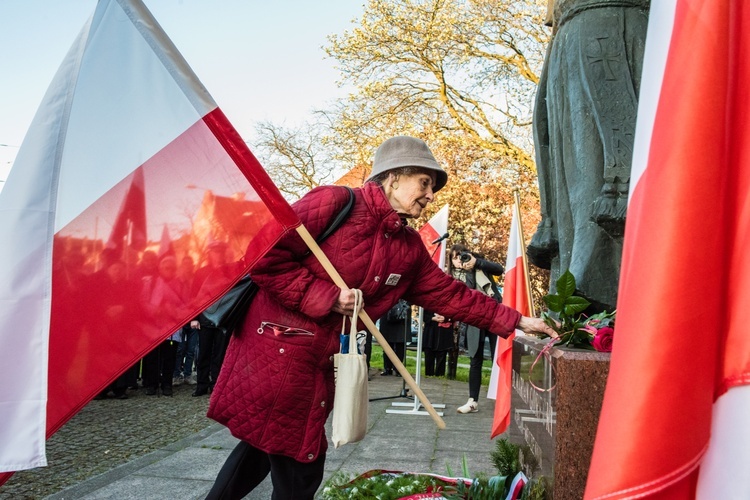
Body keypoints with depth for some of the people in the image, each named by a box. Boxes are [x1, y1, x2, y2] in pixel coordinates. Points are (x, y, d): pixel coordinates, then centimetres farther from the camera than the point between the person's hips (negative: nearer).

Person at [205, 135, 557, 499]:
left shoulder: (410, 247, 9)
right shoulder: (336, 203, -14)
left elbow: (449, 294, 14)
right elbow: (262, 254, -17)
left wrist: (515, 321, 12)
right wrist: (324, 296, -19)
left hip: (319, 360, 8)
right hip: (276, 349, -7)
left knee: (265, 446, 18)